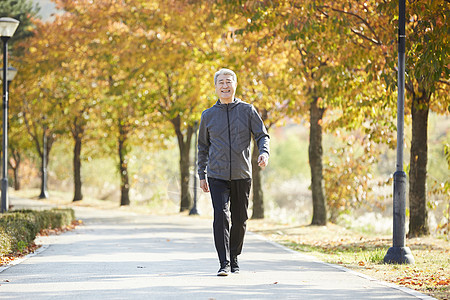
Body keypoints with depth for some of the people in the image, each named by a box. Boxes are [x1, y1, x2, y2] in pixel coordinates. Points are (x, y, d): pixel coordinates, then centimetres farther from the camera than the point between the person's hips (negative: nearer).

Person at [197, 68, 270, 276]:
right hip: (217, 175, -1)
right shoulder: (208, 115, 6)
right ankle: (224, 263, -16)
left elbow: (262, 136, 4)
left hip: (242, 175, 1)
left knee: (240, 219, 8)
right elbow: (203, 146, 15)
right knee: (221, 216, -15)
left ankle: (234, 259, 26)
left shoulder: (247, 110, 3)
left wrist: (264, 153, -18)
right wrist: (202, 175, 13)